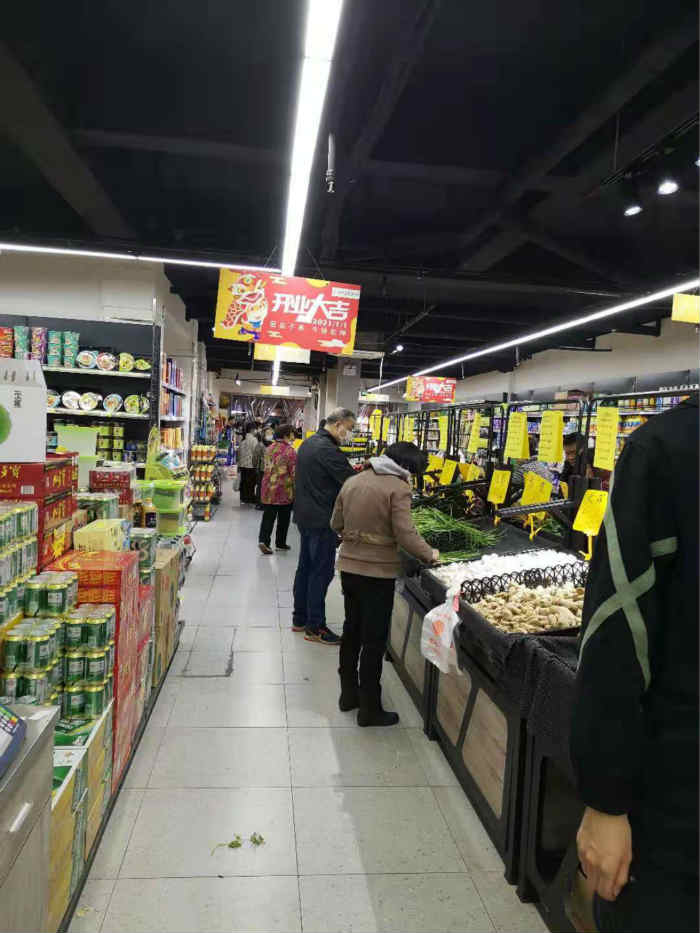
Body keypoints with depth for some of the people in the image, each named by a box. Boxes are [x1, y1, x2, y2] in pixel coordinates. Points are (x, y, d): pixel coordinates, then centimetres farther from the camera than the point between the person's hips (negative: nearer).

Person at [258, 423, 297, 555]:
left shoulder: (269, 449, 6)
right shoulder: (290, 451, -14)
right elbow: (294, 473, -12)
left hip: (268, 489, 5)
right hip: (284, 490, -5)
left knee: (268, 516, 8)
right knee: (283, 518, 10)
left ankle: (263, 540, -6)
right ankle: (280, 543, 20)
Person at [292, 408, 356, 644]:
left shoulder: (308, 443, 12)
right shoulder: (327, 450, -21)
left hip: (305, 516, 10)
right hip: (322, 521, -10)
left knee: (305, 567, 17)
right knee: (321, 572, -1)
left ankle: (299, 619, 27)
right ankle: (315, 628, 8)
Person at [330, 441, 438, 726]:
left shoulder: (352, 481, 5)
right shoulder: (398, 488, -15)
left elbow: (336, 524, 10)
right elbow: (405, 534, -20)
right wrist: (430, 554, -5)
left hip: (348, 566, 6)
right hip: (377, 571, -6)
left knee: (351, 630, 20)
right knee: (374, 639, 6)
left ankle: (348, 694, 35)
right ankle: (369, 709, 18)